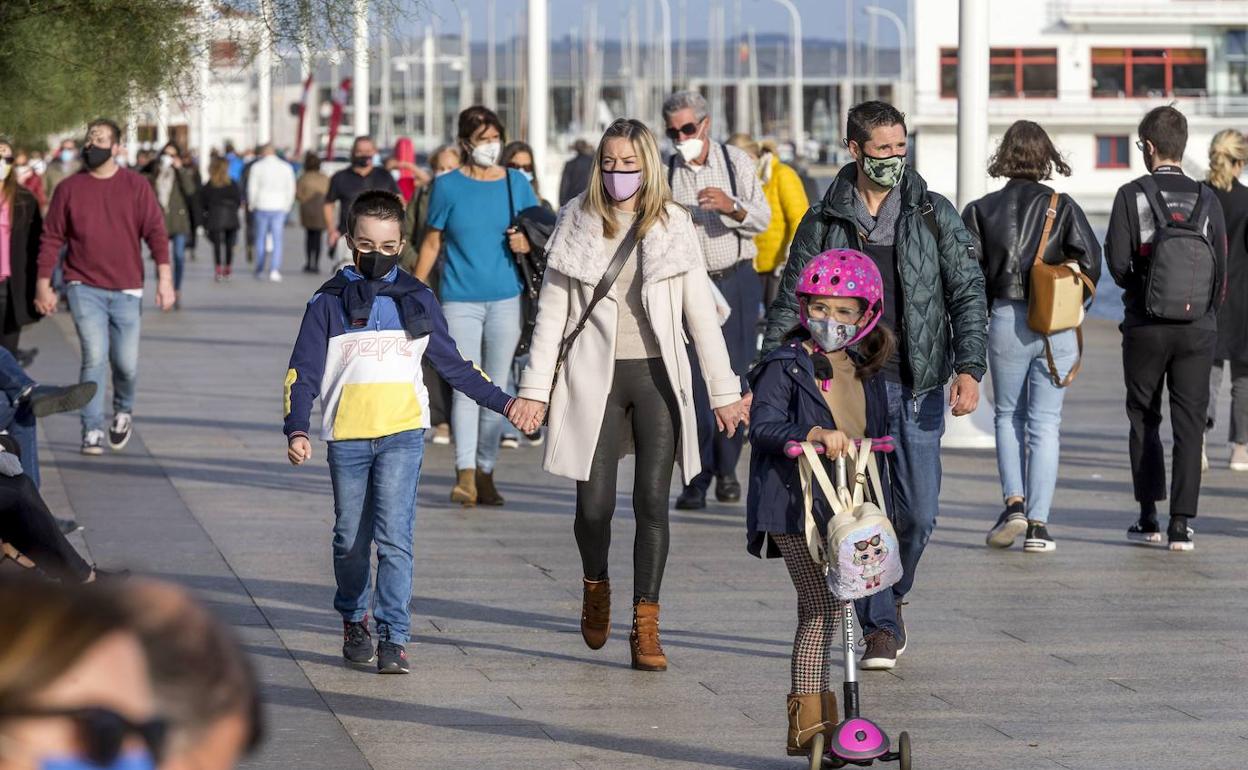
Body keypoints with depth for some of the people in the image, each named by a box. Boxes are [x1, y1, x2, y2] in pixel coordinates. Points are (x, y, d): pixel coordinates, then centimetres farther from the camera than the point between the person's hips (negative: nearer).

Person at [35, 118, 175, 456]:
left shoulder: (136, 186, 2)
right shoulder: (69, 189, 3)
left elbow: (156, 233, 0)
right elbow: (51, 238, 7)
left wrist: (164, 279, -9)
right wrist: (43, 284, 4)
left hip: (126, 289, 1)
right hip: (84, 288, -1)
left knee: (126, 363, 2)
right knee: (94, 358, -12)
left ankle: (123, 410, 32)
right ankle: (92, 431, -6)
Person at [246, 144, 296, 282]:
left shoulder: (257, 167, -3)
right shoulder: (286, 167, 3)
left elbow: (252, 189, -2)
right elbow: (291, 190, 4)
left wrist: (252, 206, 11)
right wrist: (286, 208, 14)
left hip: (262, 207, -1)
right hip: (279, 207, 1)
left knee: (260, 239, 12)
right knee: (277, 240, 1)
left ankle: (259, 270, 16)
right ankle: (275, 270, -14)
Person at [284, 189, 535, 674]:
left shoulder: (417, 299, 8)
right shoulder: (330, 301, 4)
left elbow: (452, 364, 17)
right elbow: (303, 371, 2)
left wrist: (502, 402, 13)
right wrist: (296, 429, -11)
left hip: (402, 434, -1)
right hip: (346, 437, 1)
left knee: (394, 537, -12)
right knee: (351, 539, 12)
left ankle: (394, 638, -11)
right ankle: (353, 622, 33)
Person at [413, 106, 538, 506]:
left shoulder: (516, 184, 6)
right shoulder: (448, 187, 1)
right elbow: (432, 242, 8)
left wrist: (527, 243, -6)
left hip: (505, 299, 2)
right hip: (461, 300, -2)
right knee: (466, 387, -10)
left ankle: (485, 472, 15)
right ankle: (465, 475, -16)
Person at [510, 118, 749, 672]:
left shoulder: (673, 226, 4)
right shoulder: (578, 224, 4)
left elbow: (700, 312, 5)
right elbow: (551, 310, 6)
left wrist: (724, 390, 3)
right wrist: (535, 387, 1)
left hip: (657, 376, 0)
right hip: (595, 378, 0)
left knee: (652, 501, -6)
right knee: (594, 503, -6)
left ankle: (645, 627, -2)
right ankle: (596, 586, 26)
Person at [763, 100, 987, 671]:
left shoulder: (934, 215, 4)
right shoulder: (823, 222, 5)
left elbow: (968, 293, 3)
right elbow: (791, 302, 9)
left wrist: (969, 368, -10)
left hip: (916, 387, 0)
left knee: (918, 511, 0)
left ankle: (892, 593, 28)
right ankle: (881, 627, 5)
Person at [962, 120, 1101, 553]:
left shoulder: (981, 210, 2)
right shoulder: (1062, 207, 1)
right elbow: (1090, 261, -6)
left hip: (1005, 318, 0)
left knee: (1008, 416, 17)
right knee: (1045, 423, 6)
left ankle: (1014, 502, -1)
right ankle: (1038, 525, 3)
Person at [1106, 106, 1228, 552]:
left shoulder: (1131, 196, -5)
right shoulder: (1207, 200, 2)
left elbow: (1117, 261, -10)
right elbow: (1221, 269, 0)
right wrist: (1206, 313, 14)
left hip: (1146, 326, -1)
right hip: (1197, 329, 1)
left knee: (1144, 420, 12)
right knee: (1189, 423, 3)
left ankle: (1148, 519, 11)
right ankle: (1180, 523, -2)